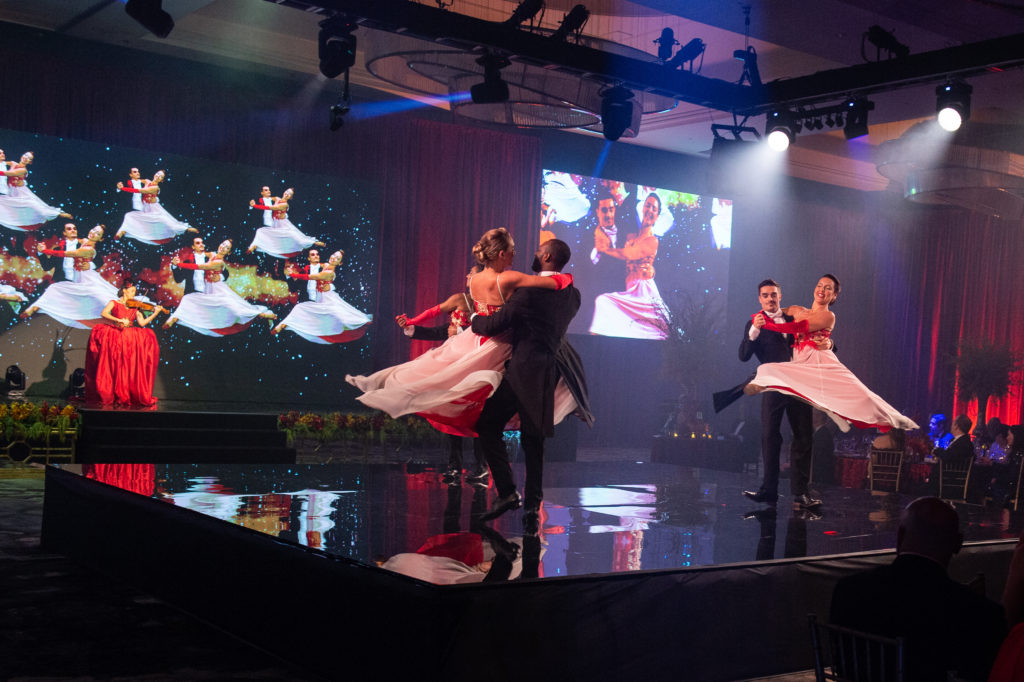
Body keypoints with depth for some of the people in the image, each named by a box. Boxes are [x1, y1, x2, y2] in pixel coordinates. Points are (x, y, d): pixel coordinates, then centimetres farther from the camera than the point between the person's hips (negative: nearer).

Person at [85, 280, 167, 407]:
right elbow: (103, 313, -9)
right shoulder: (114, 303, 11)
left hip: (131, 339, 3)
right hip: (115, 335, -3)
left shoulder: (134, 306, 19)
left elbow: (142, 323, 6)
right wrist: (119, 320, -21)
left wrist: (155, 313, -4)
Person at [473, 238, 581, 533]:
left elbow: (492, 325, -10)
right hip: (549, 373, 7)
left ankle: (507, 492, -3)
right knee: (533, 439, 12)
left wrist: (473, 318, 12)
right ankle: (532, 506, 9)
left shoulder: (531, 292, -13)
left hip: (523, 370, -7)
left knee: (488, 425, 5)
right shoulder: (572, 295, 9)